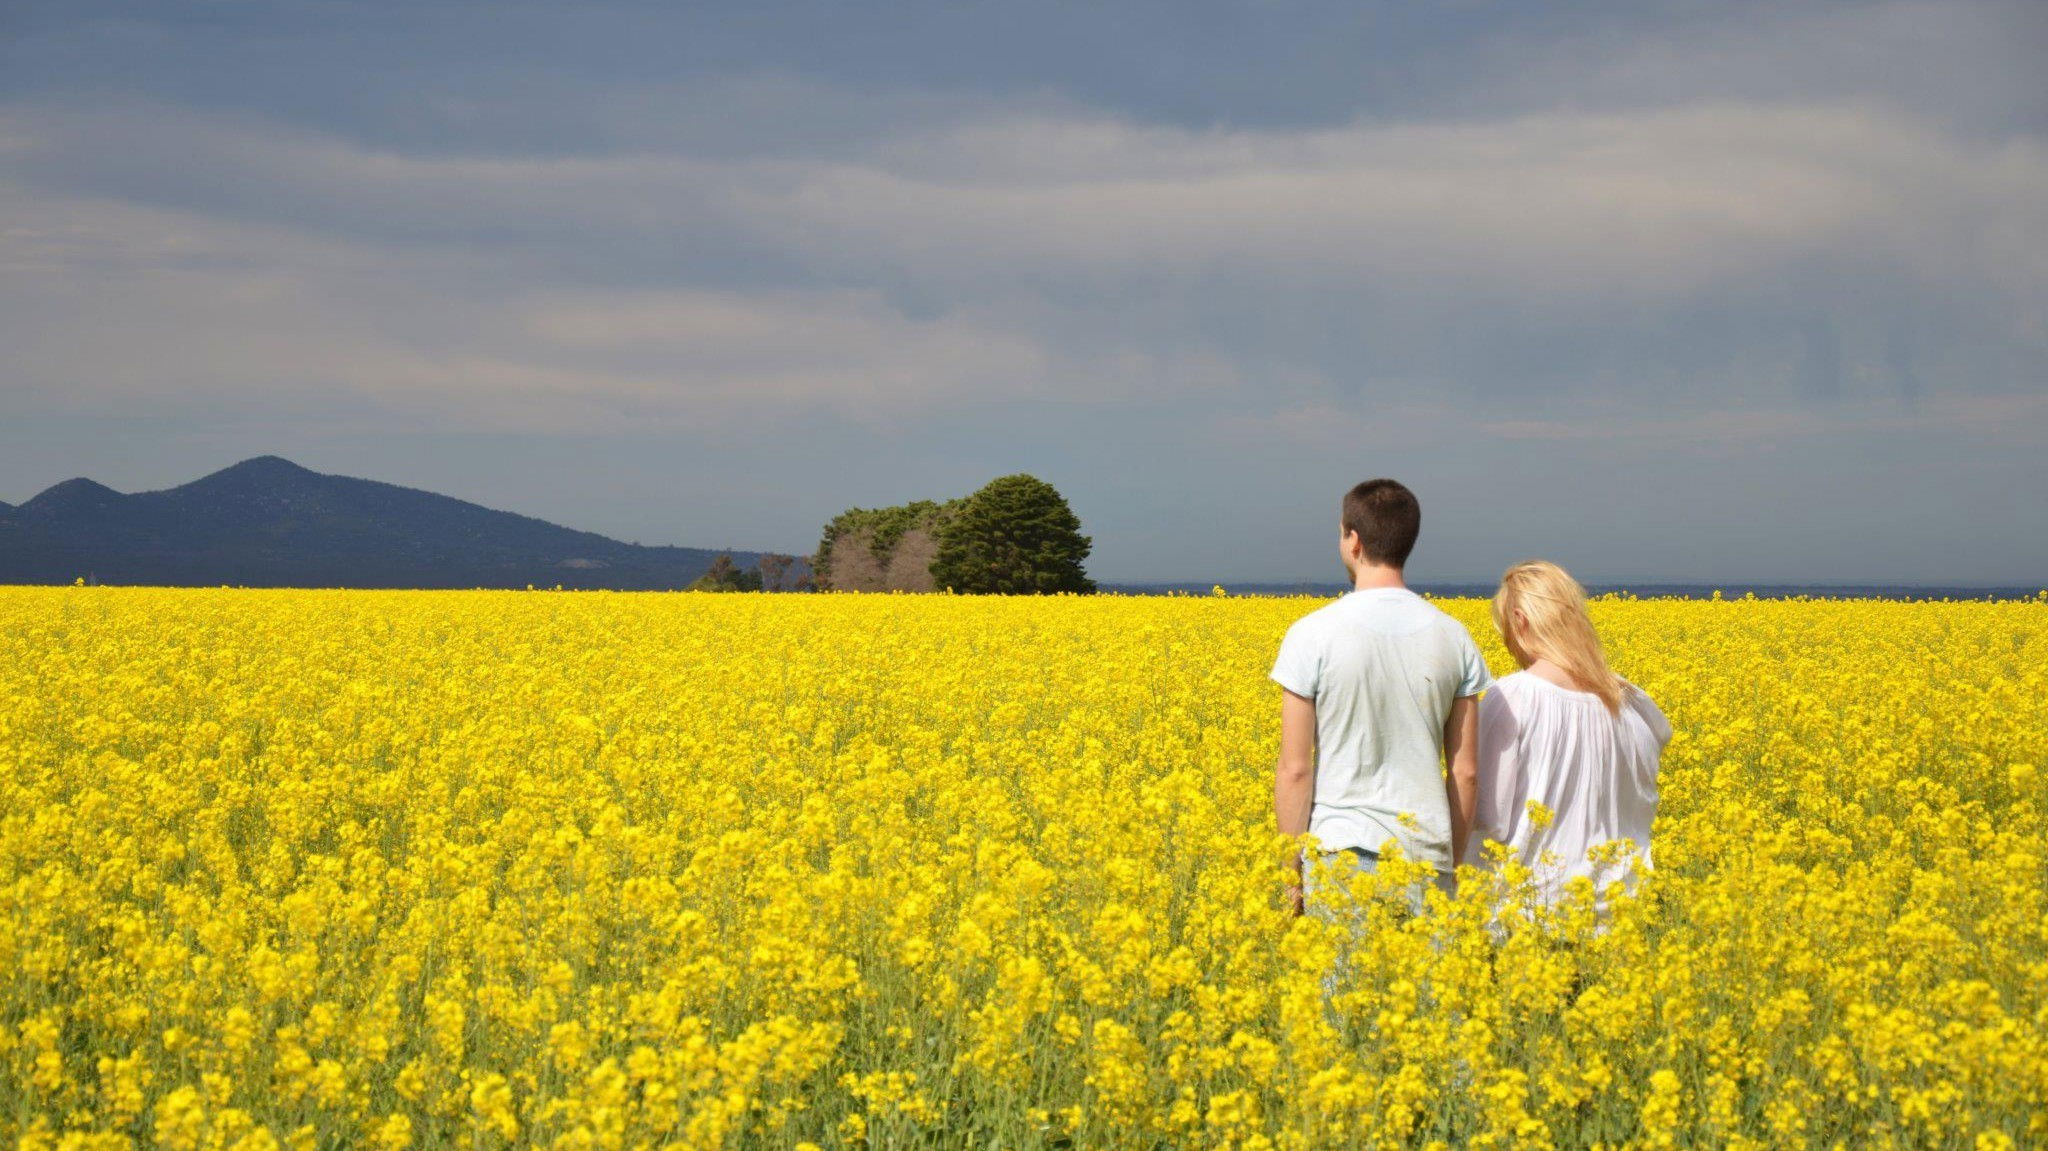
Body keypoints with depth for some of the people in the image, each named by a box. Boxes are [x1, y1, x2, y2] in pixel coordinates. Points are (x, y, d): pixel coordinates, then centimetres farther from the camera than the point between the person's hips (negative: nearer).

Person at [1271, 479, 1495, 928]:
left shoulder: (1313, 635, -7)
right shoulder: (1453, 638, 4)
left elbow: (1295, 769, -8)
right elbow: (1466, 771, 6)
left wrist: (1291, 870, -1)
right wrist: (1452, 863, 15)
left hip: (1341, 856, -3)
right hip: (1426, 857, 3)